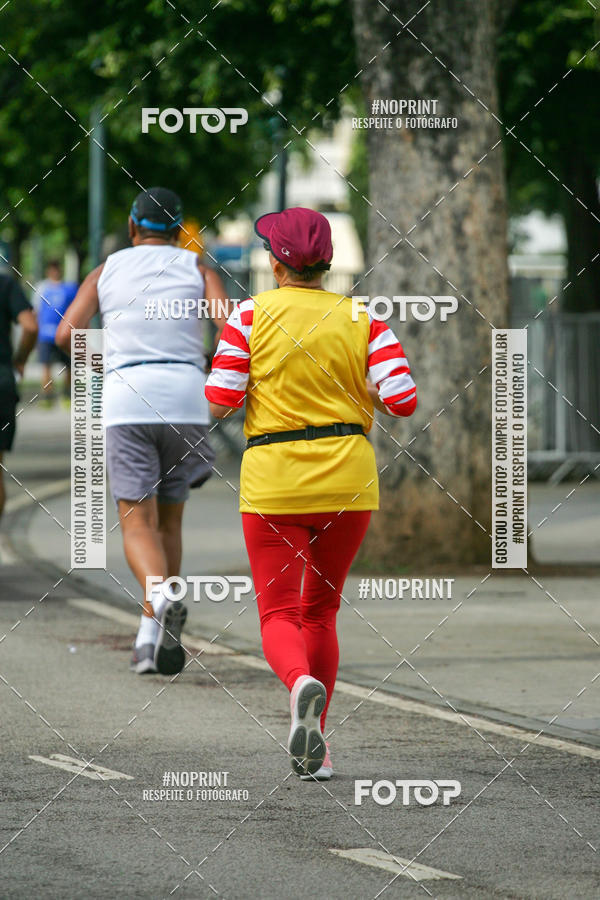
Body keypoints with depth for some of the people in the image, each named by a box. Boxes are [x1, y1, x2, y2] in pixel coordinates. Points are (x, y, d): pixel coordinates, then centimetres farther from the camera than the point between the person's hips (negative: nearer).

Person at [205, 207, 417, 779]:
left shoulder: (250, 314, -4)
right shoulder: (363, 319, 1)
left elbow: (219, 402, -8)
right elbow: (402, 401, -8)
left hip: (272, 480, -2)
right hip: (348, 480, 2)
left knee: (279, 616, 1)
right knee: (320, 609, 18)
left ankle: (302, 683, -34)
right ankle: (313, 749, 16)